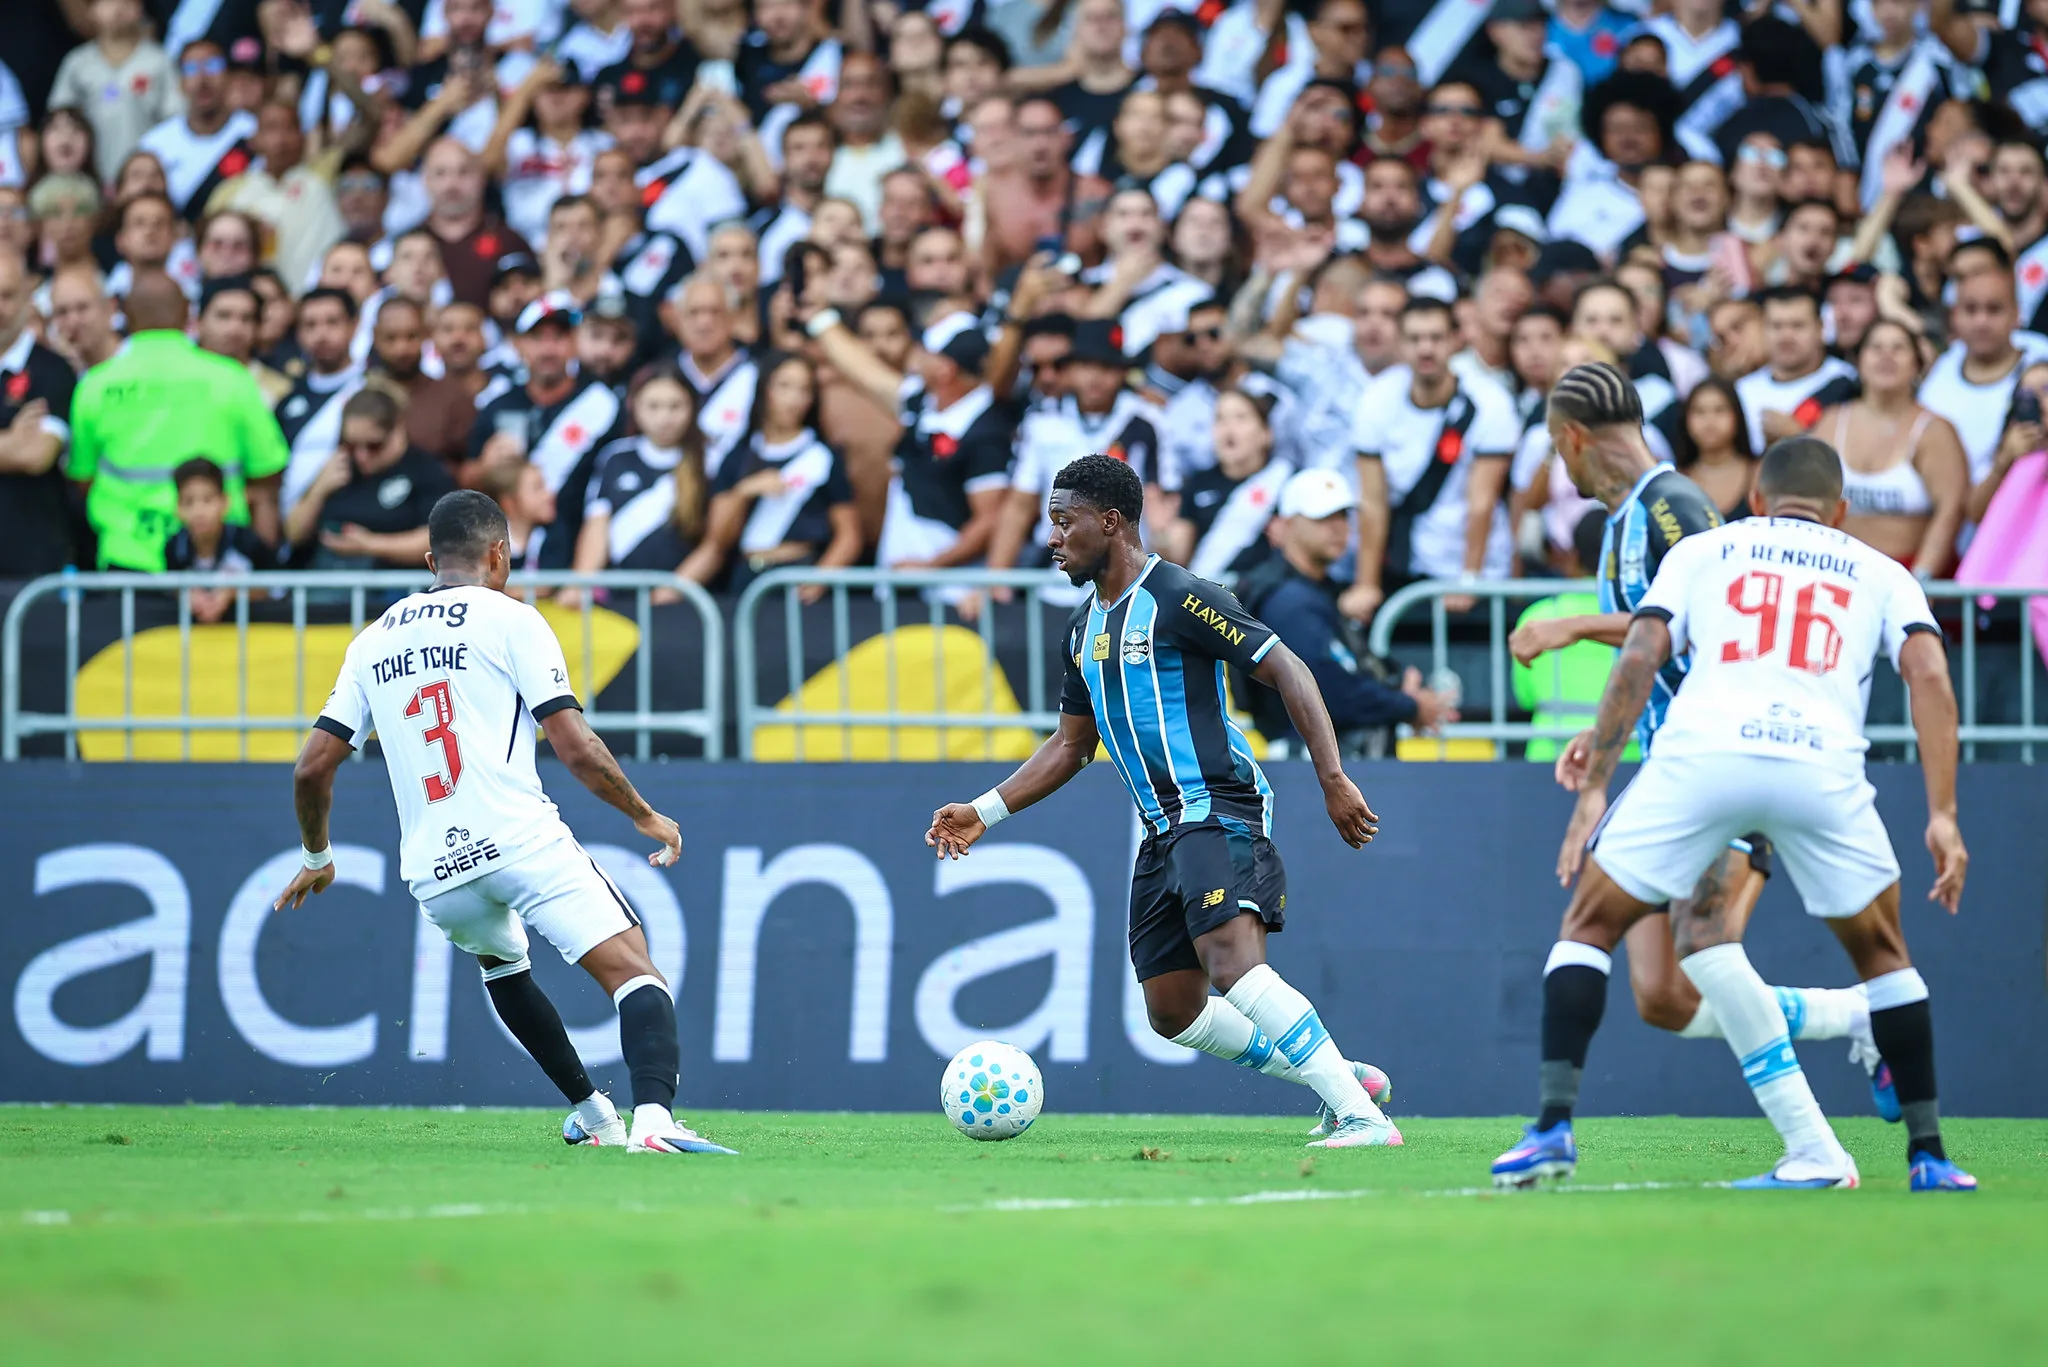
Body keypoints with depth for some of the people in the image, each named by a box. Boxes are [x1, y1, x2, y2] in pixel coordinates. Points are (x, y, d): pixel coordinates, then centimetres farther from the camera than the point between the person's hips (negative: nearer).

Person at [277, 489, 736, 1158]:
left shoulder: (372, 642, 19)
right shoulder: (510, 620, 4)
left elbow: (312, 768, 16)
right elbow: (576, 748, -3)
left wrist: (317, 858, 33)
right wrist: (646, 817, 11)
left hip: (434, 873, 5)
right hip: (523, 842, -5)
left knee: (502, 964, 35)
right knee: (634, 972, -10)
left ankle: (594, 1116, 35)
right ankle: (652, 1117, -36)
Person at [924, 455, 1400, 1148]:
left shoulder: (1177, 599, -11)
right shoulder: (1086, 626, 17)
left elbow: (1286, 669, -13)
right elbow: (1070, 745, 27)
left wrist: (1334, 778, -20)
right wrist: (984, 812, 19)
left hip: (1220, 809, -10)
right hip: (1164, 831, 10)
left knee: (1232, 963, -29)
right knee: (1172, 1009, 8)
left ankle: (1362, 1117, -32)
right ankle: (1343, 1079, 18)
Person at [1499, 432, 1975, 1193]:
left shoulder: (1700, 552, 27)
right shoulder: (1879, 573, 27)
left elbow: (1639, 659, 11)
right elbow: (1930, 678, 9)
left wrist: (1594, 787, 11)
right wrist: (1942, 816, 5)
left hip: (1700, 753, -1)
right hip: (1822, 765, 1)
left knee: (1589, 926, 15)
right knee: (1882, 953, 22)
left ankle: (1555, 1124, -1)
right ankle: (1927, 1155, 18)